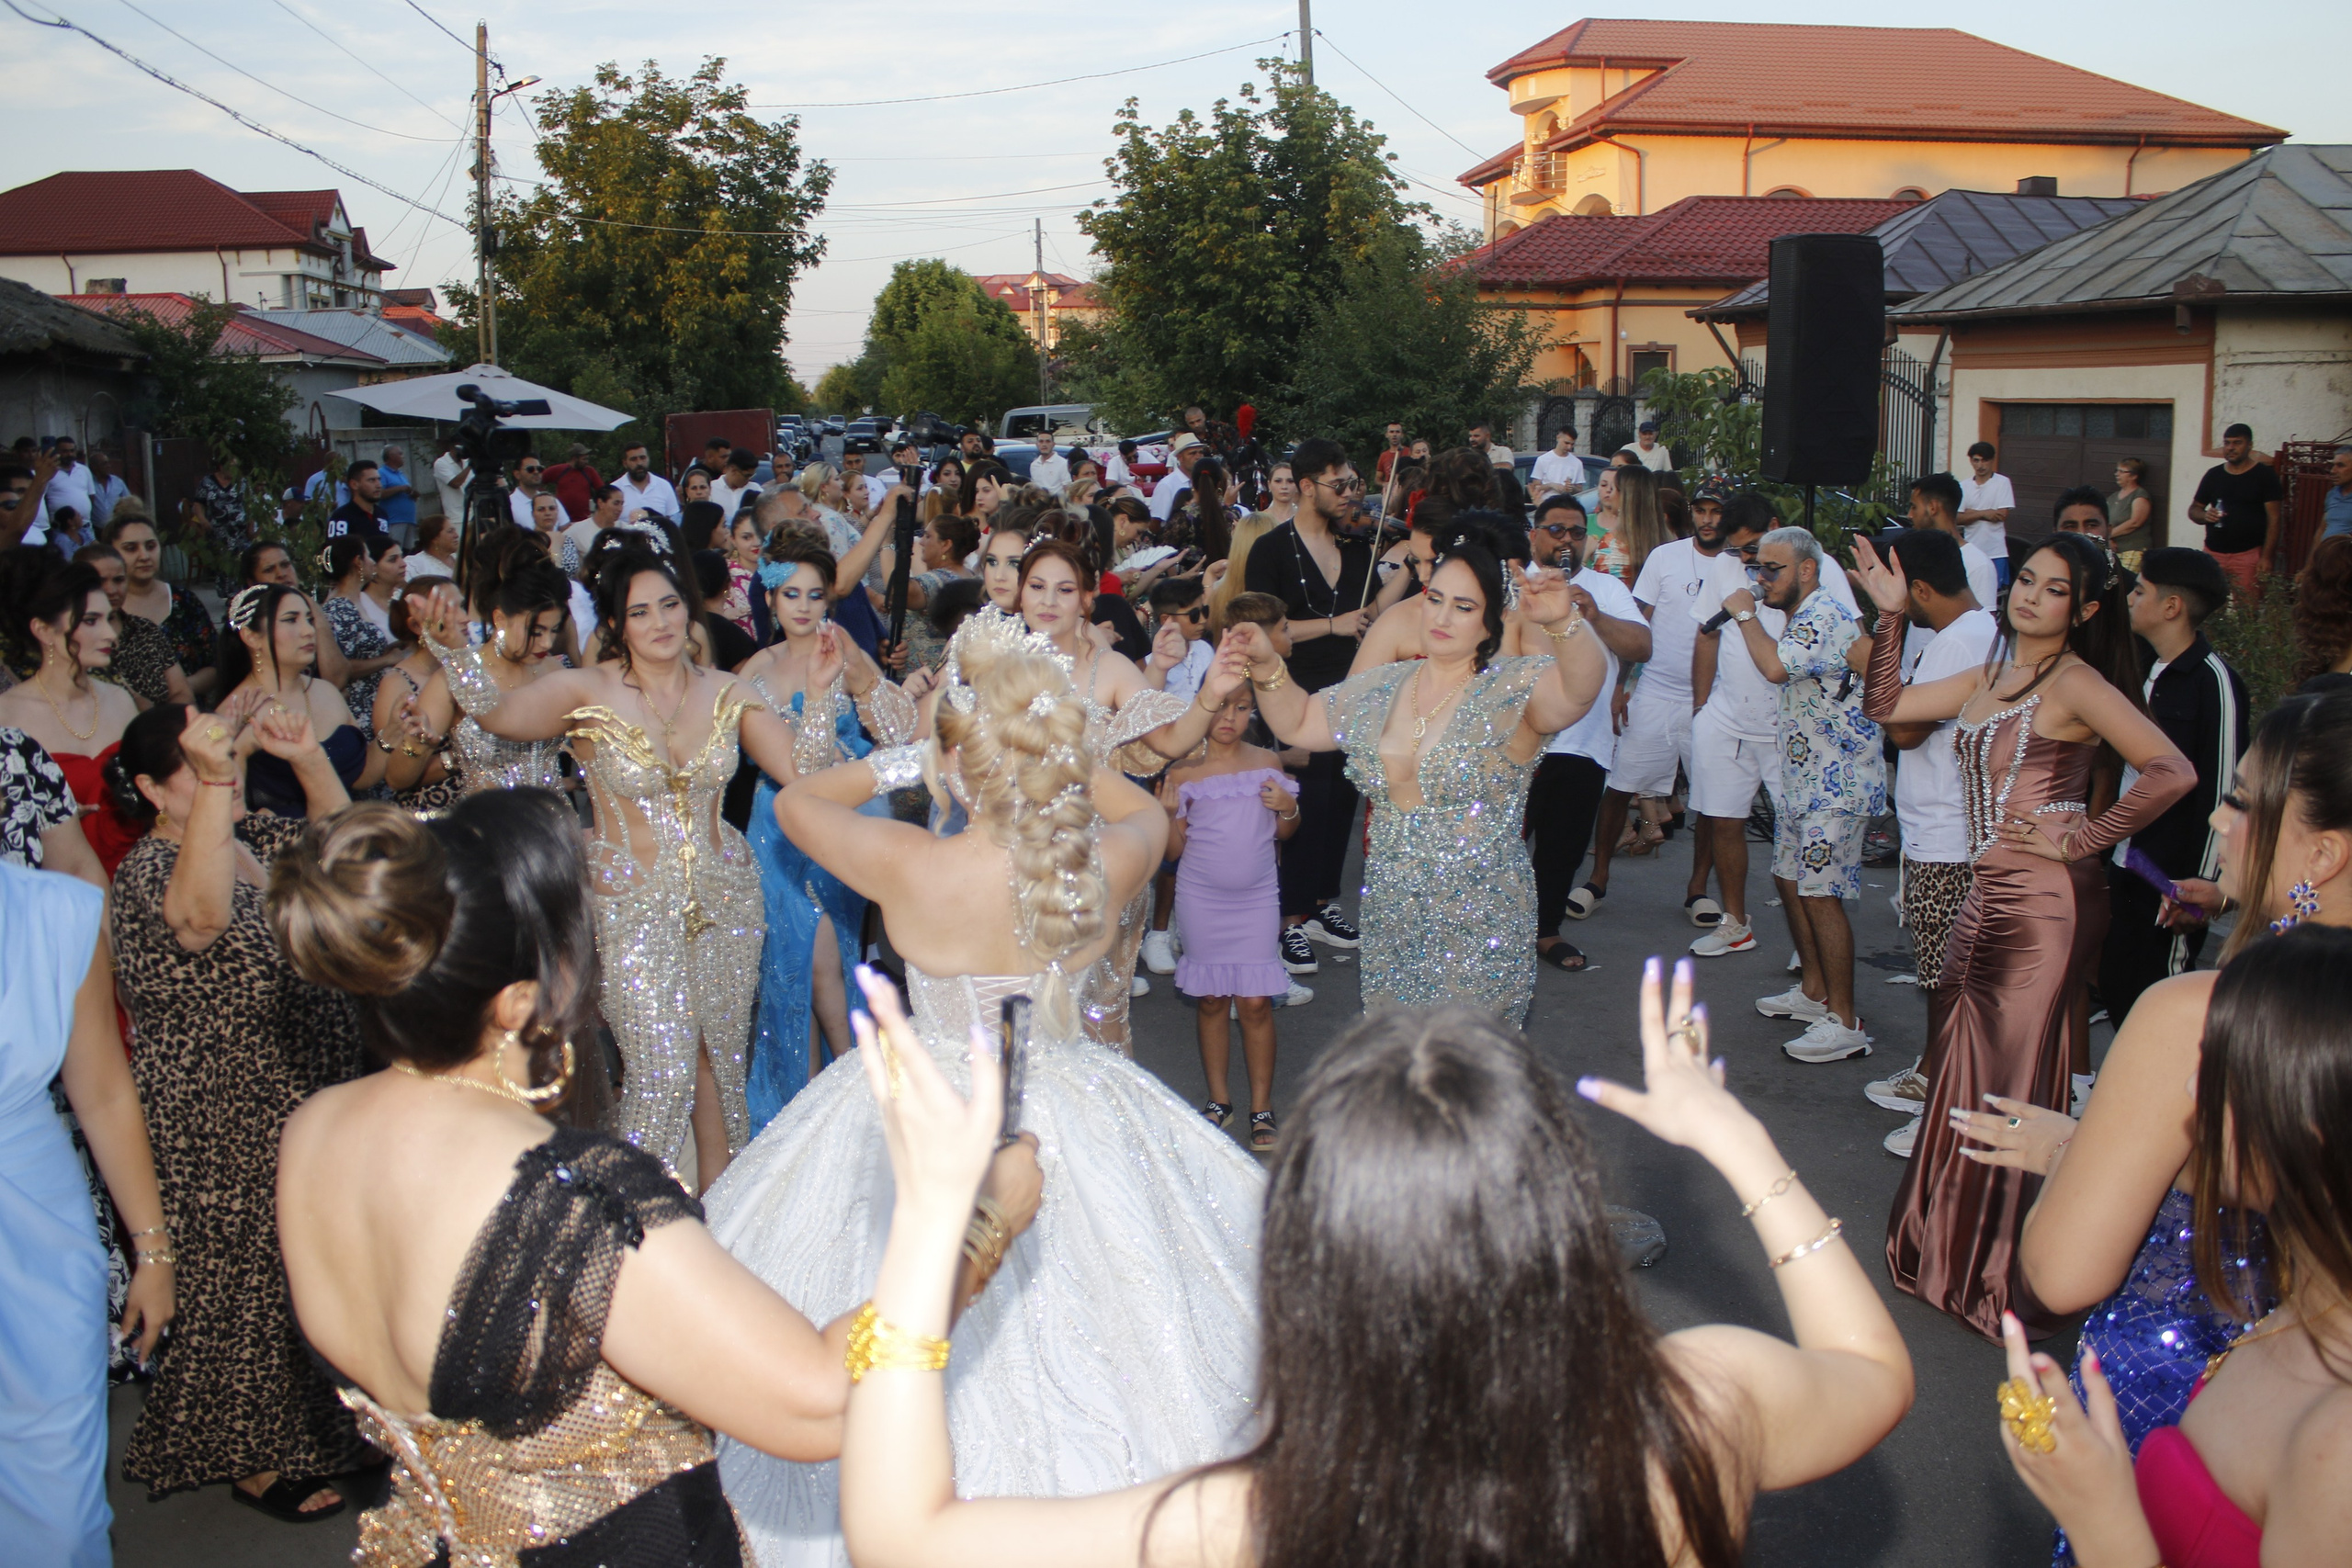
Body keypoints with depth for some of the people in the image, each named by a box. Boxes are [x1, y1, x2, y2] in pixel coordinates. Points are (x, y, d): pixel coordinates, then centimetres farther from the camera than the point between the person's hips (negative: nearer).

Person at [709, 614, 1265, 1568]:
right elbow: (1150, 812, 9)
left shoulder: (906, 867, -24)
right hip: (1069, 1113, 2)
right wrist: (1053, 761, 13)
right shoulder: (1106, 867, -18)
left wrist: (902, 764, 8)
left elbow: (794, 800, -3)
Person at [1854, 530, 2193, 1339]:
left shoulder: (2077, 684, -11)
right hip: (1989, 898, 8)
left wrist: (2083, 837, -14)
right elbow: (1884, 705, 16)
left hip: (2044, 905, -8)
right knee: (1968, 1077, 15)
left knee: (2008, 1087, 0)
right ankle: (1958, 1253, 29)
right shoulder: (1989, 678, 12)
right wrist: (1890, 616, 7)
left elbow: (2171, 771, -20)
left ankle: (2005, 1280, 14)